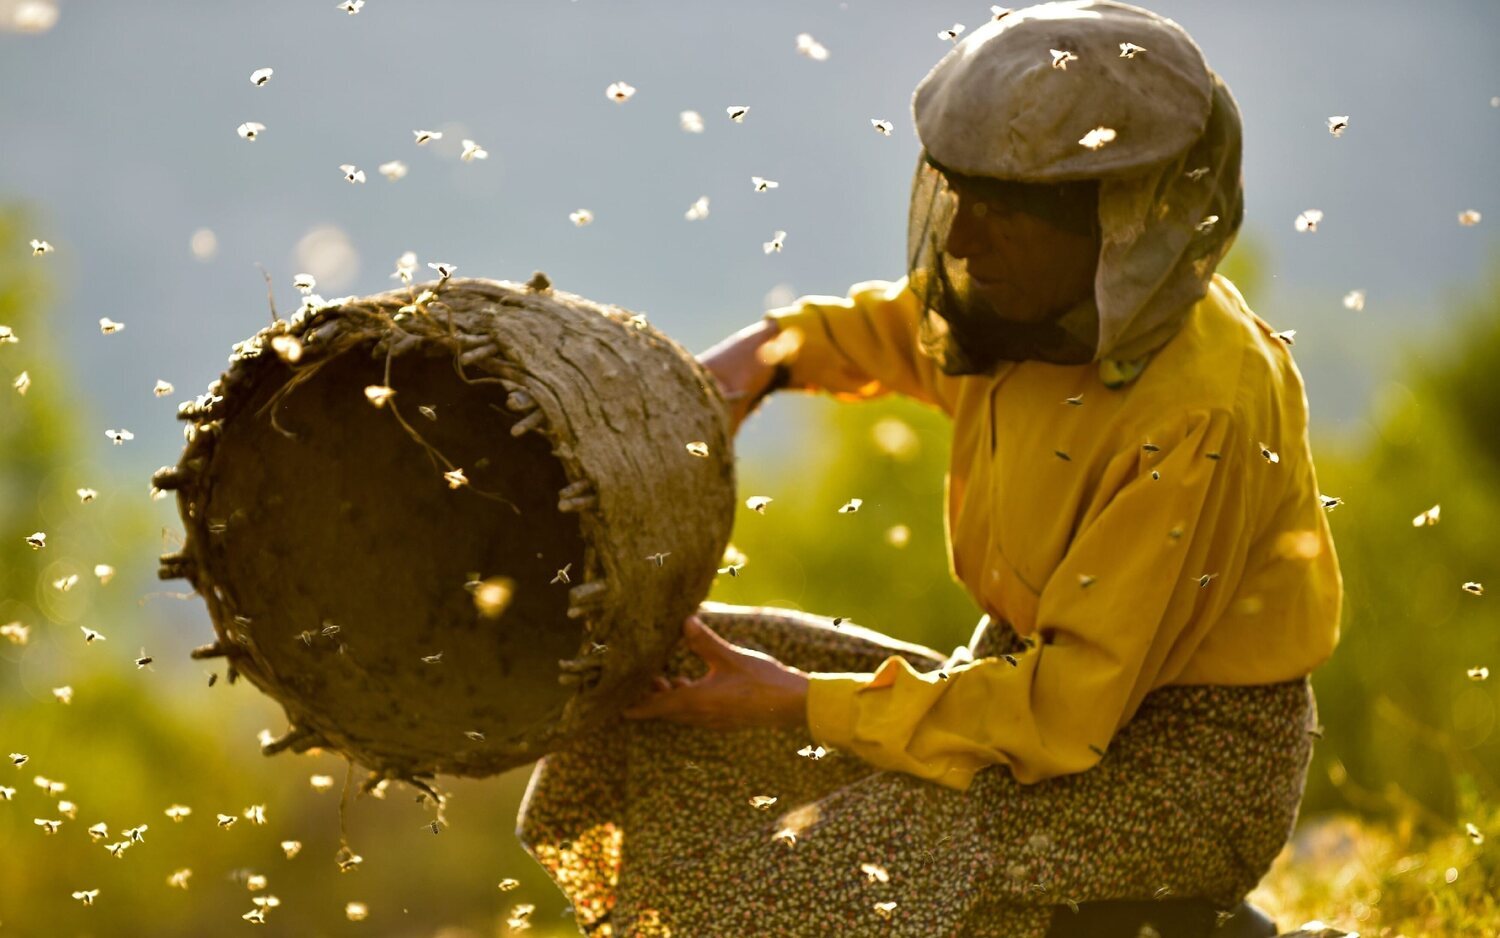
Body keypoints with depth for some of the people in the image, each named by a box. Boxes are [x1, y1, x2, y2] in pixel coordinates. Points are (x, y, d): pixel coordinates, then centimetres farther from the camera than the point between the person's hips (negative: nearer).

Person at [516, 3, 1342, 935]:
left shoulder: (1202, 413, -28)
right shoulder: (1035, 300, -4)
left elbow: (1066, 711, -29)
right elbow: (894, 328, 23)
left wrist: (796, 703, -26)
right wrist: (773, 351, 2)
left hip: (1193, 761, -9)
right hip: (1036, 674, 9)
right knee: (651, 675, 4)